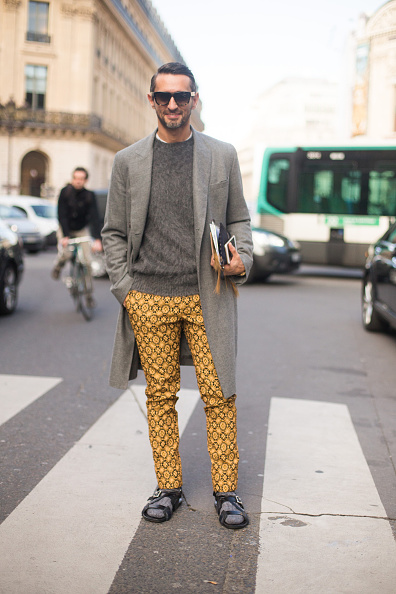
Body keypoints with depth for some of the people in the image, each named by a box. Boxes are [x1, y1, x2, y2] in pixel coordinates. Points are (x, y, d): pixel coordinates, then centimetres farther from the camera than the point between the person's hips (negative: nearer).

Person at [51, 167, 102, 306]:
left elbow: (94, 218, -24)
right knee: (65, 254, -27)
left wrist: (97, 239, -36)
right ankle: (57, 267, 10)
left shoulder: (89, 196, -17)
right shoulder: (65, 192, -18)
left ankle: (89, 293, 5)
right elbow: (62, 215, -21)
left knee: (87, 261, -10)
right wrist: (65, 236, -33)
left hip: (82, 229, 1)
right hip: (65, 229, -1)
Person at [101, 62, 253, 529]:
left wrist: (242, 258, -6)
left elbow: (238, 219, 14)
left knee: (219, 395, 0)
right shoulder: (128, 161, 9)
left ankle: (225, 491, 13)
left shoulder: (222, 156, 9)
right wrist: (124, 290, 0)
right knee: (160, 395, 7)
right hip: (149, 299, 1)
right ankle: (168, 487, 20)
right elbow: (114, 233, 11)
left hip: (207, 297, 0)